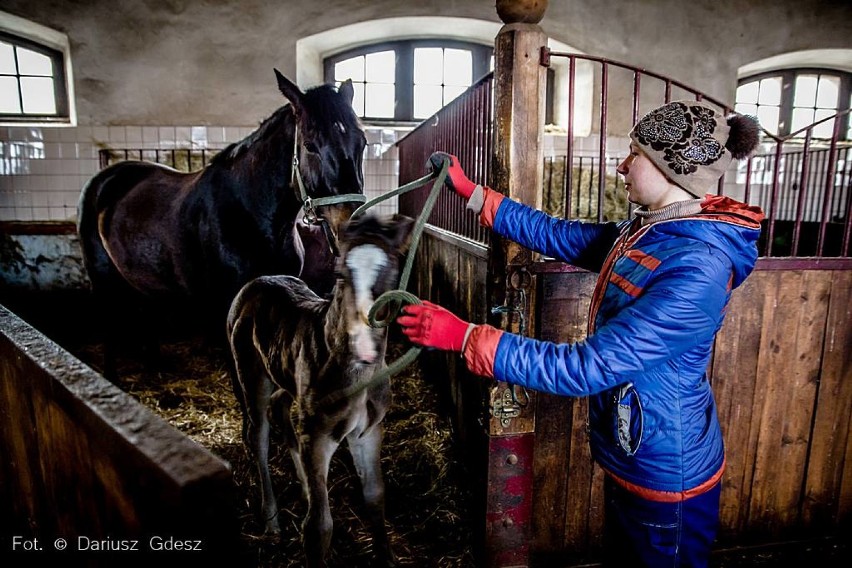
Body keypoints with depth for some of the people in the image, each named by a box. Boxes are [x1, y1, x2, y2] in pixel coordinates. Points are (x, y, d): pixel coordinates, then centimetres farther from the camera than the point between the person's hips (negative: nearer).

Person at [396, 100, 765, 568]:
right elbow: (556, 235, 4)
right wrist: (471, 192, 4)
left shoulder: (697, 270, -31)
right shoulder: (644, 232, -3)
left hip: (666, 473, -8)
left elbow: (587, 367, -34)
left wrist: (464, 337, -34)